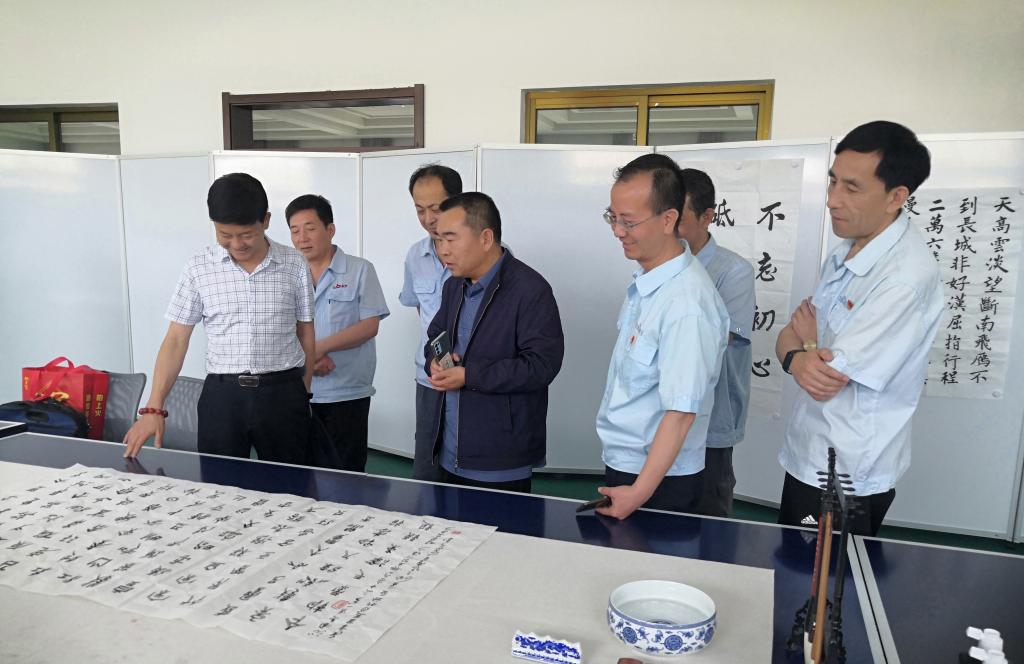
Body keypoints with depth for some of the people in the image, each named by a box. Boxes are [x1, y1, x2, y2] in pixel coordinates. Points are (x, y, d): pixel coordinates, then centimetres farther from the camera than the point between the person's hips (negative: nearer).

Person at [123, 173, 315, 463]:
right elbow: (177, 339, 2)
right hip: (222, 395, 1)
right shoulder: (198, 267, -1)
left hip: (283, 393, 0)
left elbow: (305, 333, 6)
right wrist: (154, 407, -5)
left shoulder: (295, 265, -2)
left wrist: (303, 395, 6)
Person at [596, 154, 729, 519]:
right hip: (622, 463, 8)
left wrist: (639, 492, -21)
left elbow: (681, 412, -25)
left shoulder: (686, 303, -26)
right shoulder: (645, 279, 2)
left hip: (659, 480, -8)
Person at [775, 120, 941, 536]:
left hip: (846, 480, -8)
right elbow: (789, 336, 4)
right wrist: (798, 358, -19)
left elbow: (829, 382, -25)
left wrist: (807, 340, -6)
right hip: (806, 456, 8)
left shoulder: (905, 278, -25)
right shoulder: (843, 254, 3)